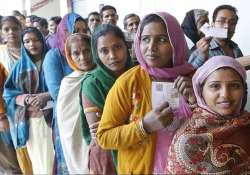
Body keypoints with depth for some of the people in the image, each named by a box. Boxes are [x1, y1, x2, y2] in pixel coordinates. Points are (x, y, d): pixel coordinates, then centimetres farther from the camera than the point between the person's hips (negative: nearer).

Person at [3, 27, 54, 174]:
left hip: (50, 117, -2)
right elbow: (8, 93, 7)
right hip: (28, 120, 2)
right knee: (36, 157, 3)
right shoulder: (20, 66, 11)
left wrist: (46, 96, -19)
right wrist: (26, 99, -13)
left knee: (52, 156, -4)